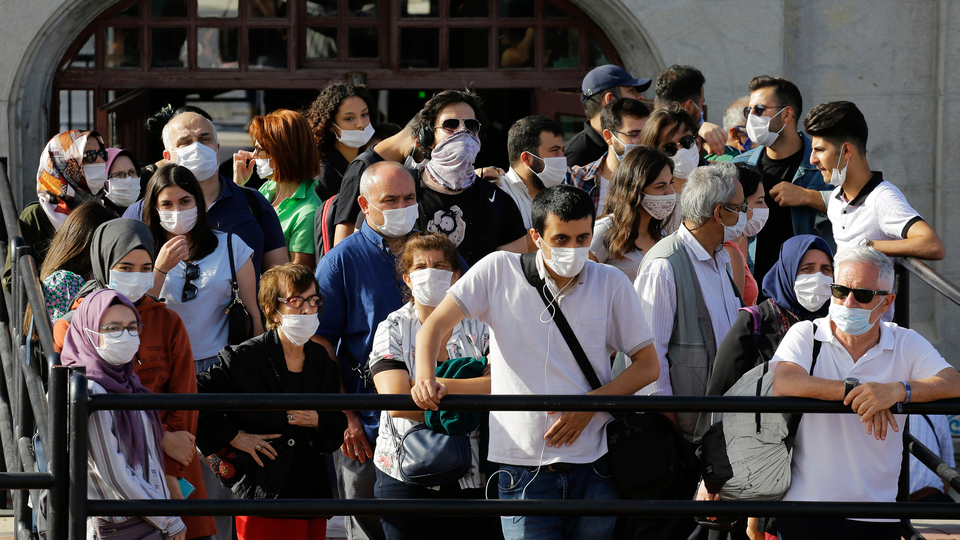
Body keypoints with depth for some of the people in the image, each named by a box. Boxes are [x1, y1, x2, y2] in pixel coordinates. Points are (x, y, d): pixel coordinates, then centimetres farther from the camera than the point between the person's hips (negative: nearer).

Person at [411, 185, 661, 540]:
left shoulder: (611, 284, 3)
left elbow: (647, 364, 7)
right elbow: (436, 325, -3)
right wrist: (426, 378, -24)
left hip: (594, 467, 2)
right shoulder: (499, 272, 0)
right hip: (523, 467, -2)